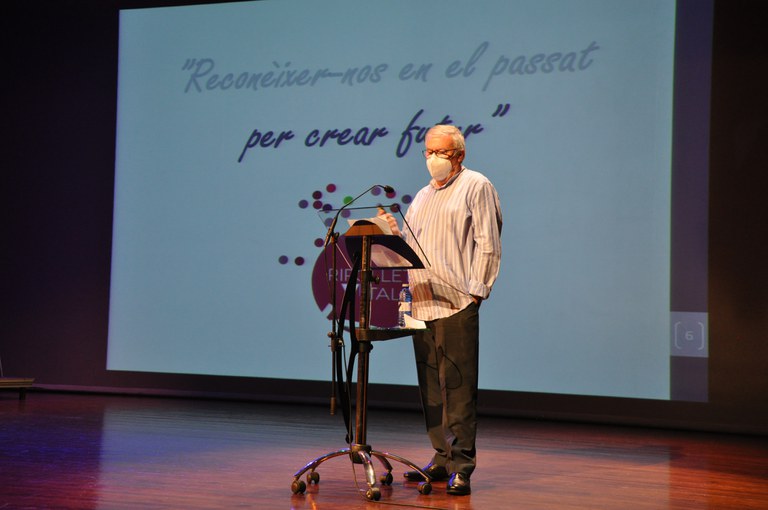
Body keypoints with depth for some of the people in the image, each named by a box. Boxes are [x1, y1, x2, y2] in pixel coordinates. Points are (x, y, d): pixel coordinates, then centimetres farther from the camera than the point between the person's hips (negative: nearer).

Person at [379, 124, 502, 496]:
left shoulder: (476, 187, 2)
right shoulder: (422, 197, 24)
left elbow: (487, 244, -6)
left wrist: (475, 290, -13)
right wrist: (396, 234, 4)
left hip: (456, 304, -7)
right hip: (422, 303, 7)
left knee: (458, 385, -9)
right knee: (431, 386, 9)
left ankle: (461, 466, -7)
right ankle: (442, 459, 17)